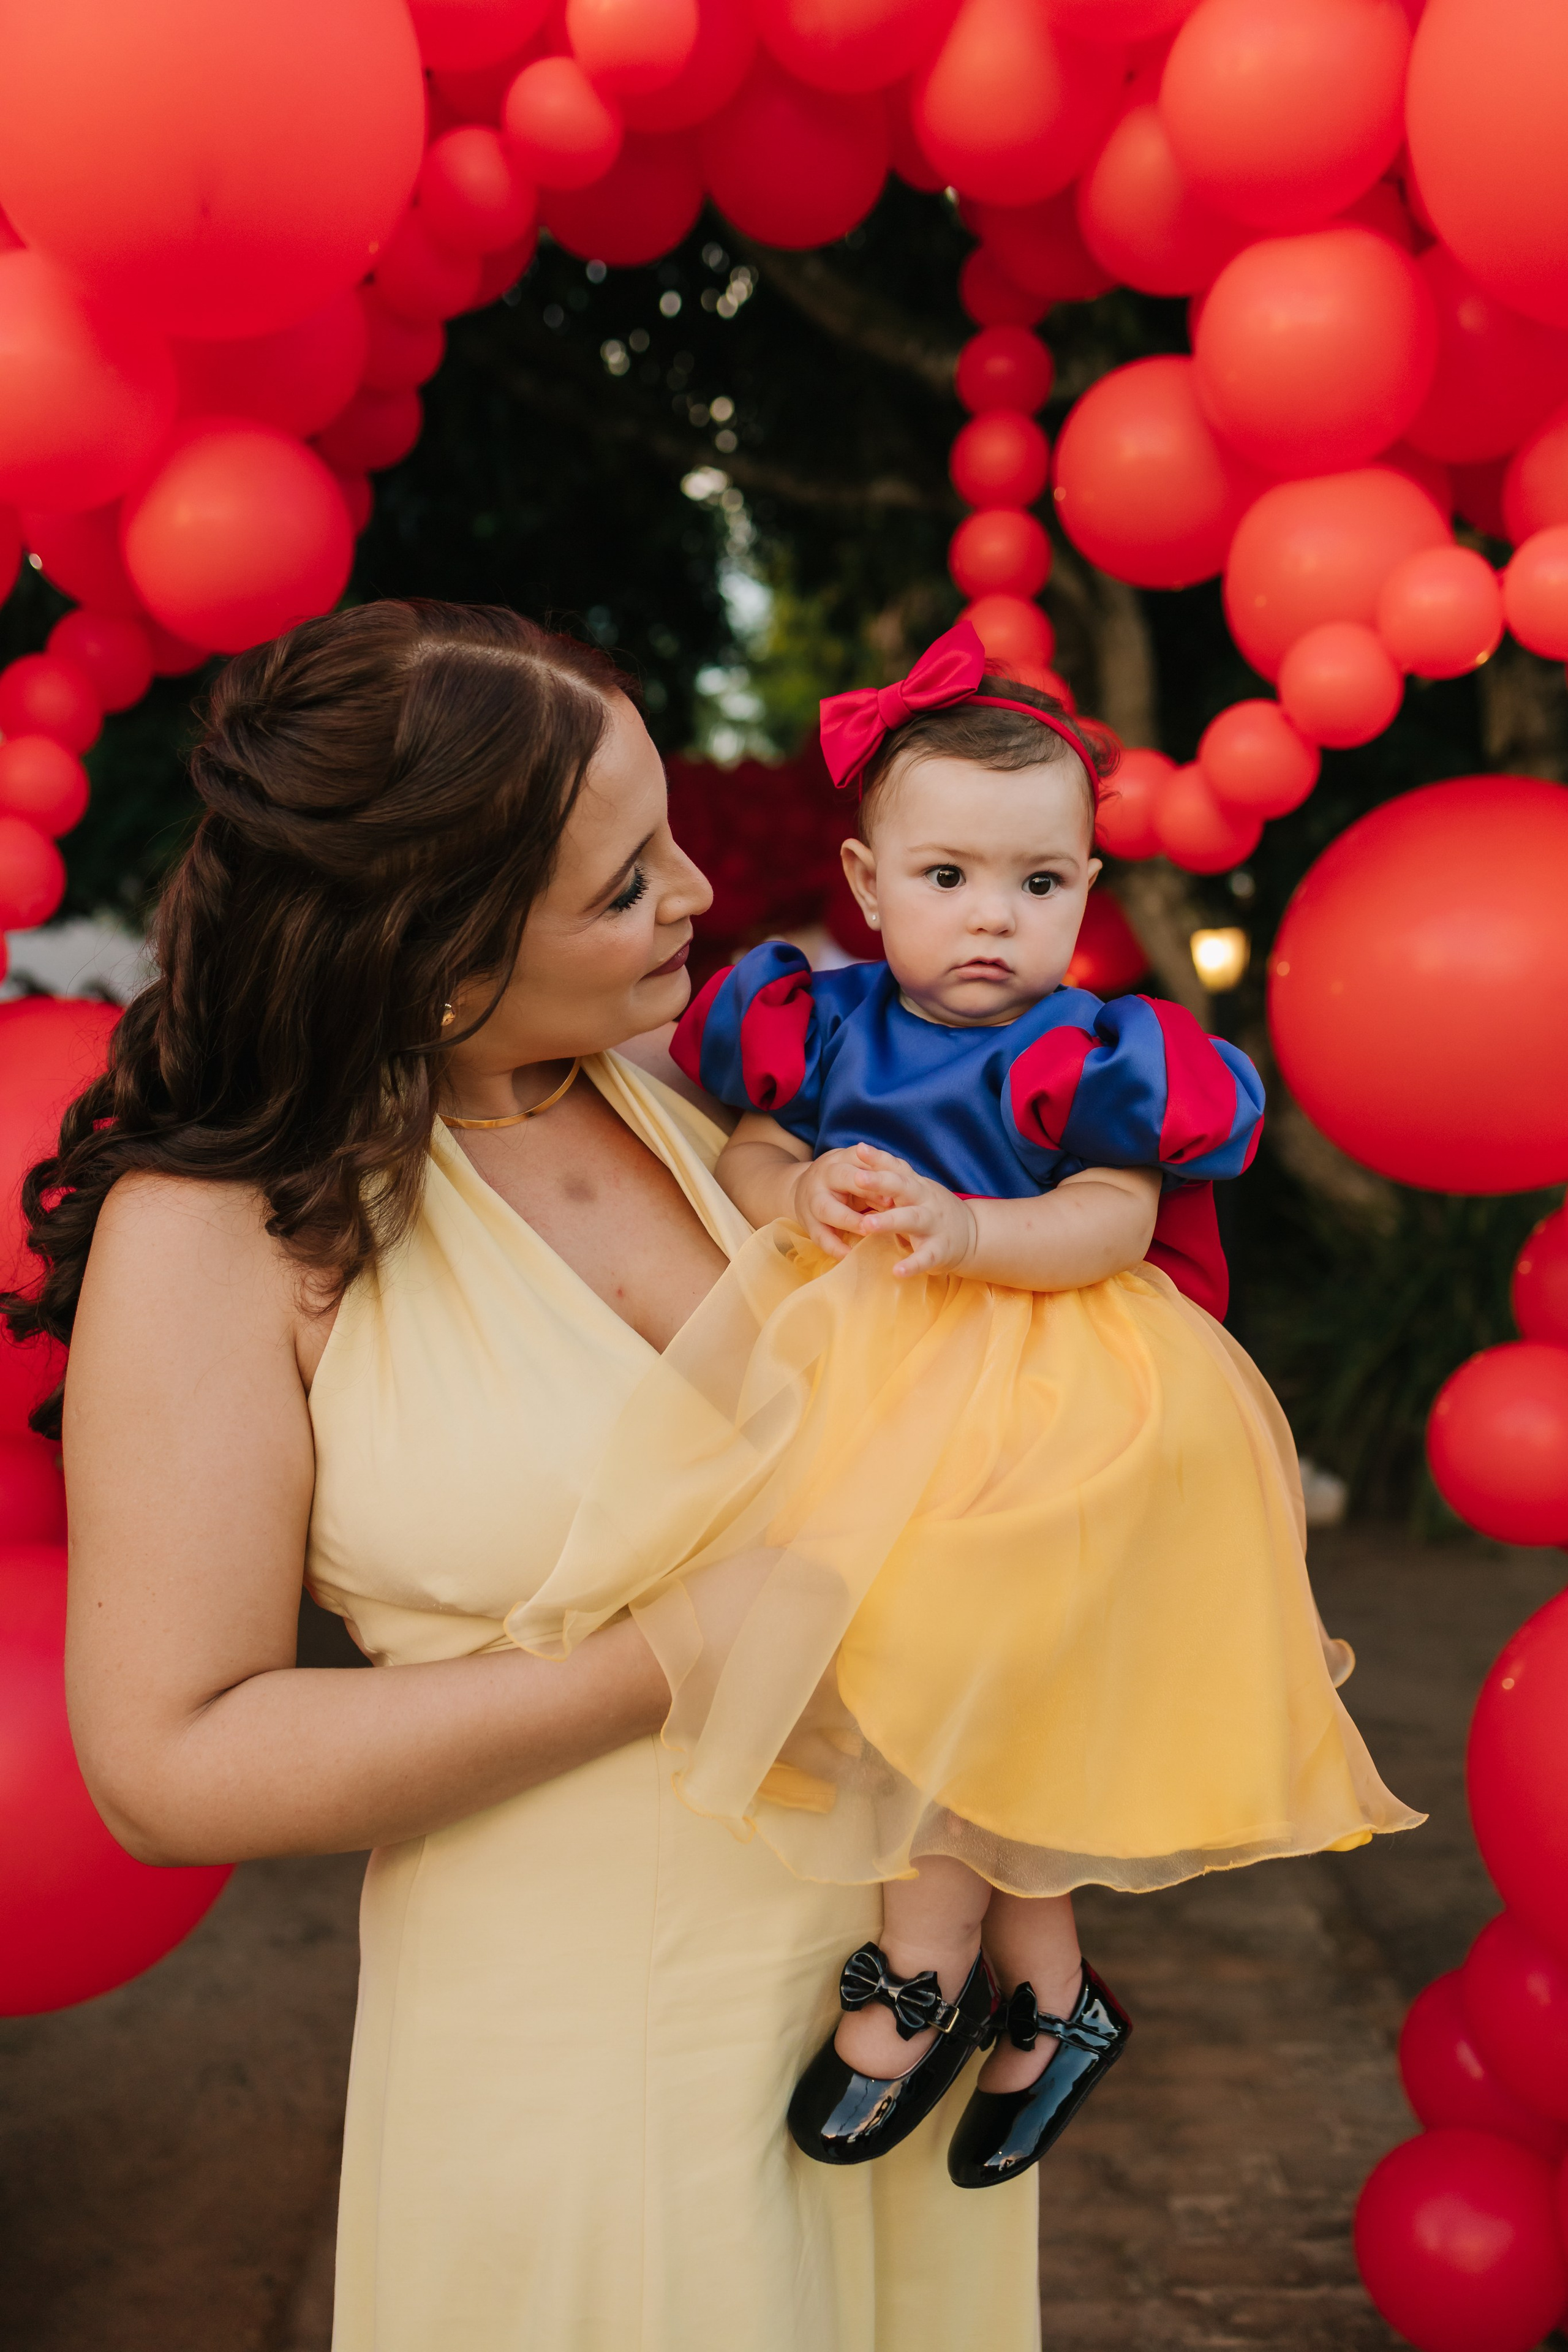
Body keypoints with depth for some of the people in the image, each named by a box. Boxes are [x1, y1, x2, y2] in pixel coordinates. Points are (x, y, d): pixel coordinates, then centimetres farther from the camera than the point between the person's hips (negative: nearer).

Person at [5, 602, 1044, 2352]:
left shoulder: (680, 1094, 0)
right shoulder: (218, 1234, -16)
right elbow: (171, 1768, -18)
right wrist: (677, 1656, -22)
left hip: (891, 1937, 6)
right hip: (579, 2056, -5)